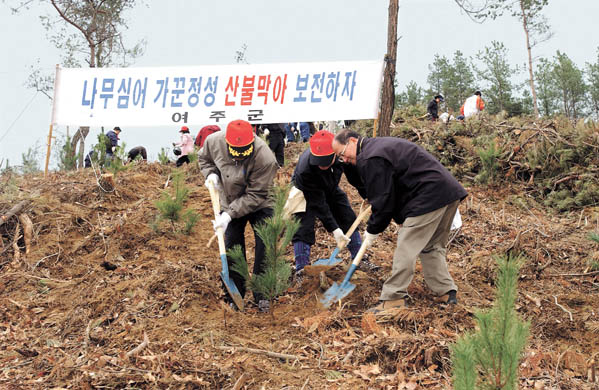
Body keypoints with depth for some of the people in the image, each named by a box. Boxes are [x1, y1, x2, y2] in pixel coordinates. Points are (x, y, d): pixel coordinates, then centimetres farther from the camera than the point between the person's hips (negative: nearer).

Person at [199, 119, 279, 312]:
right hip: (230, 204, 3)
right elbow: (204, 158, 5)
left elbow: (255, 195, -28)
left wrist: (229, 214, -31)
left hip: (260, 204, -3)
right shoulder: (213, 141, -21)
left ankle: (262, 296, 7)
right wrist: (211, 173, -15)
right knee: (232, 248, 4)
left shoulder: (265, 158, -34)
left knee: (265, 248, -7)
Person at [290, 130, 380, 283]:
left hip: (330, 188, 5)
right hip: (306, 192, -5)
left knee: (349, 219, 6)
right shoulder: (305, 170, -44)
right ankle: (301, 270, -7)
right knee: (303, 228, -16)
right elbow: (318, 204, -36)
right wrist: (334, 229, -38)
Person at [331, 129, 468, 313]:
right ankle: (447, 292, 21)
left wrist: (372, 231, -1)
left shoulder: (371, 159, -13)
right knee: (432, 247, 20)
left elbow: (382, 199, -12)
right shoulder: (379, 145, 22)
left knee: (406, 248, -7)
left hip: (429, 198, -11)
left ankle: (393, 298, -4)